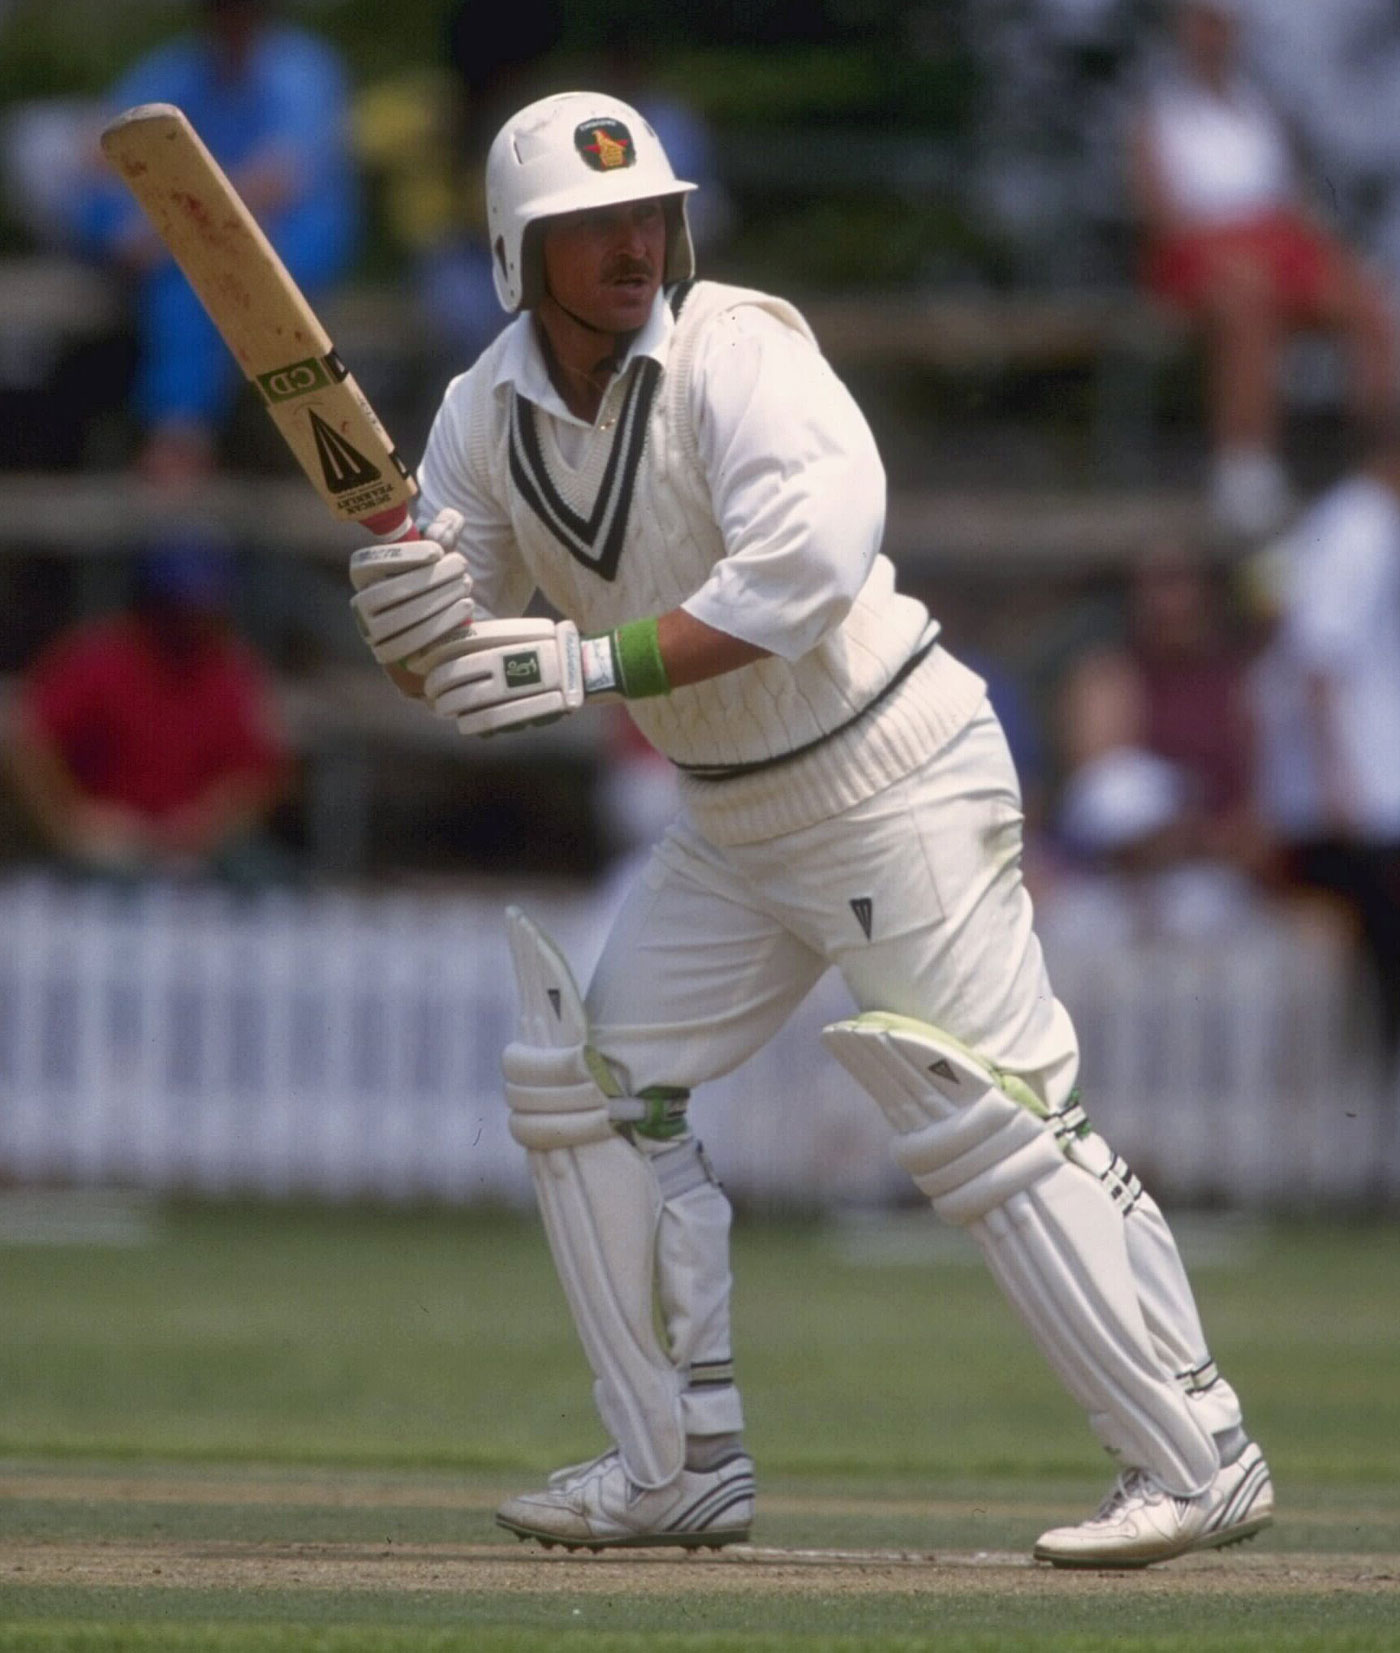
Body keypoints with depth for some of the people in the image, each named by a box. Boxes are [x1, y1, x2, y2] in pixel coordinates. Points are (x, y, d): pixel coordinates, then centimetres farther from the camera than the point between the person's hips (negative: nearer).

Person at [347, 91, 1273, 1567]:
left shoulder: (737, 354, -21)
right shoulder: (488, 414, -1)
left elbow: (809, 568, -35)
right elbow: (451, 669, 1)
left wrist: (600, 664, -37)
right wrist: (406, 606, -23)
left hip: (897, 781, -8)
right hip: (730, 823, 8)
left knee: (989, 1117, -10)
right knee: (585, 1087, 6)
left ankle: (1198, 1460, -4)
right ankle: (680, 1466, 15)